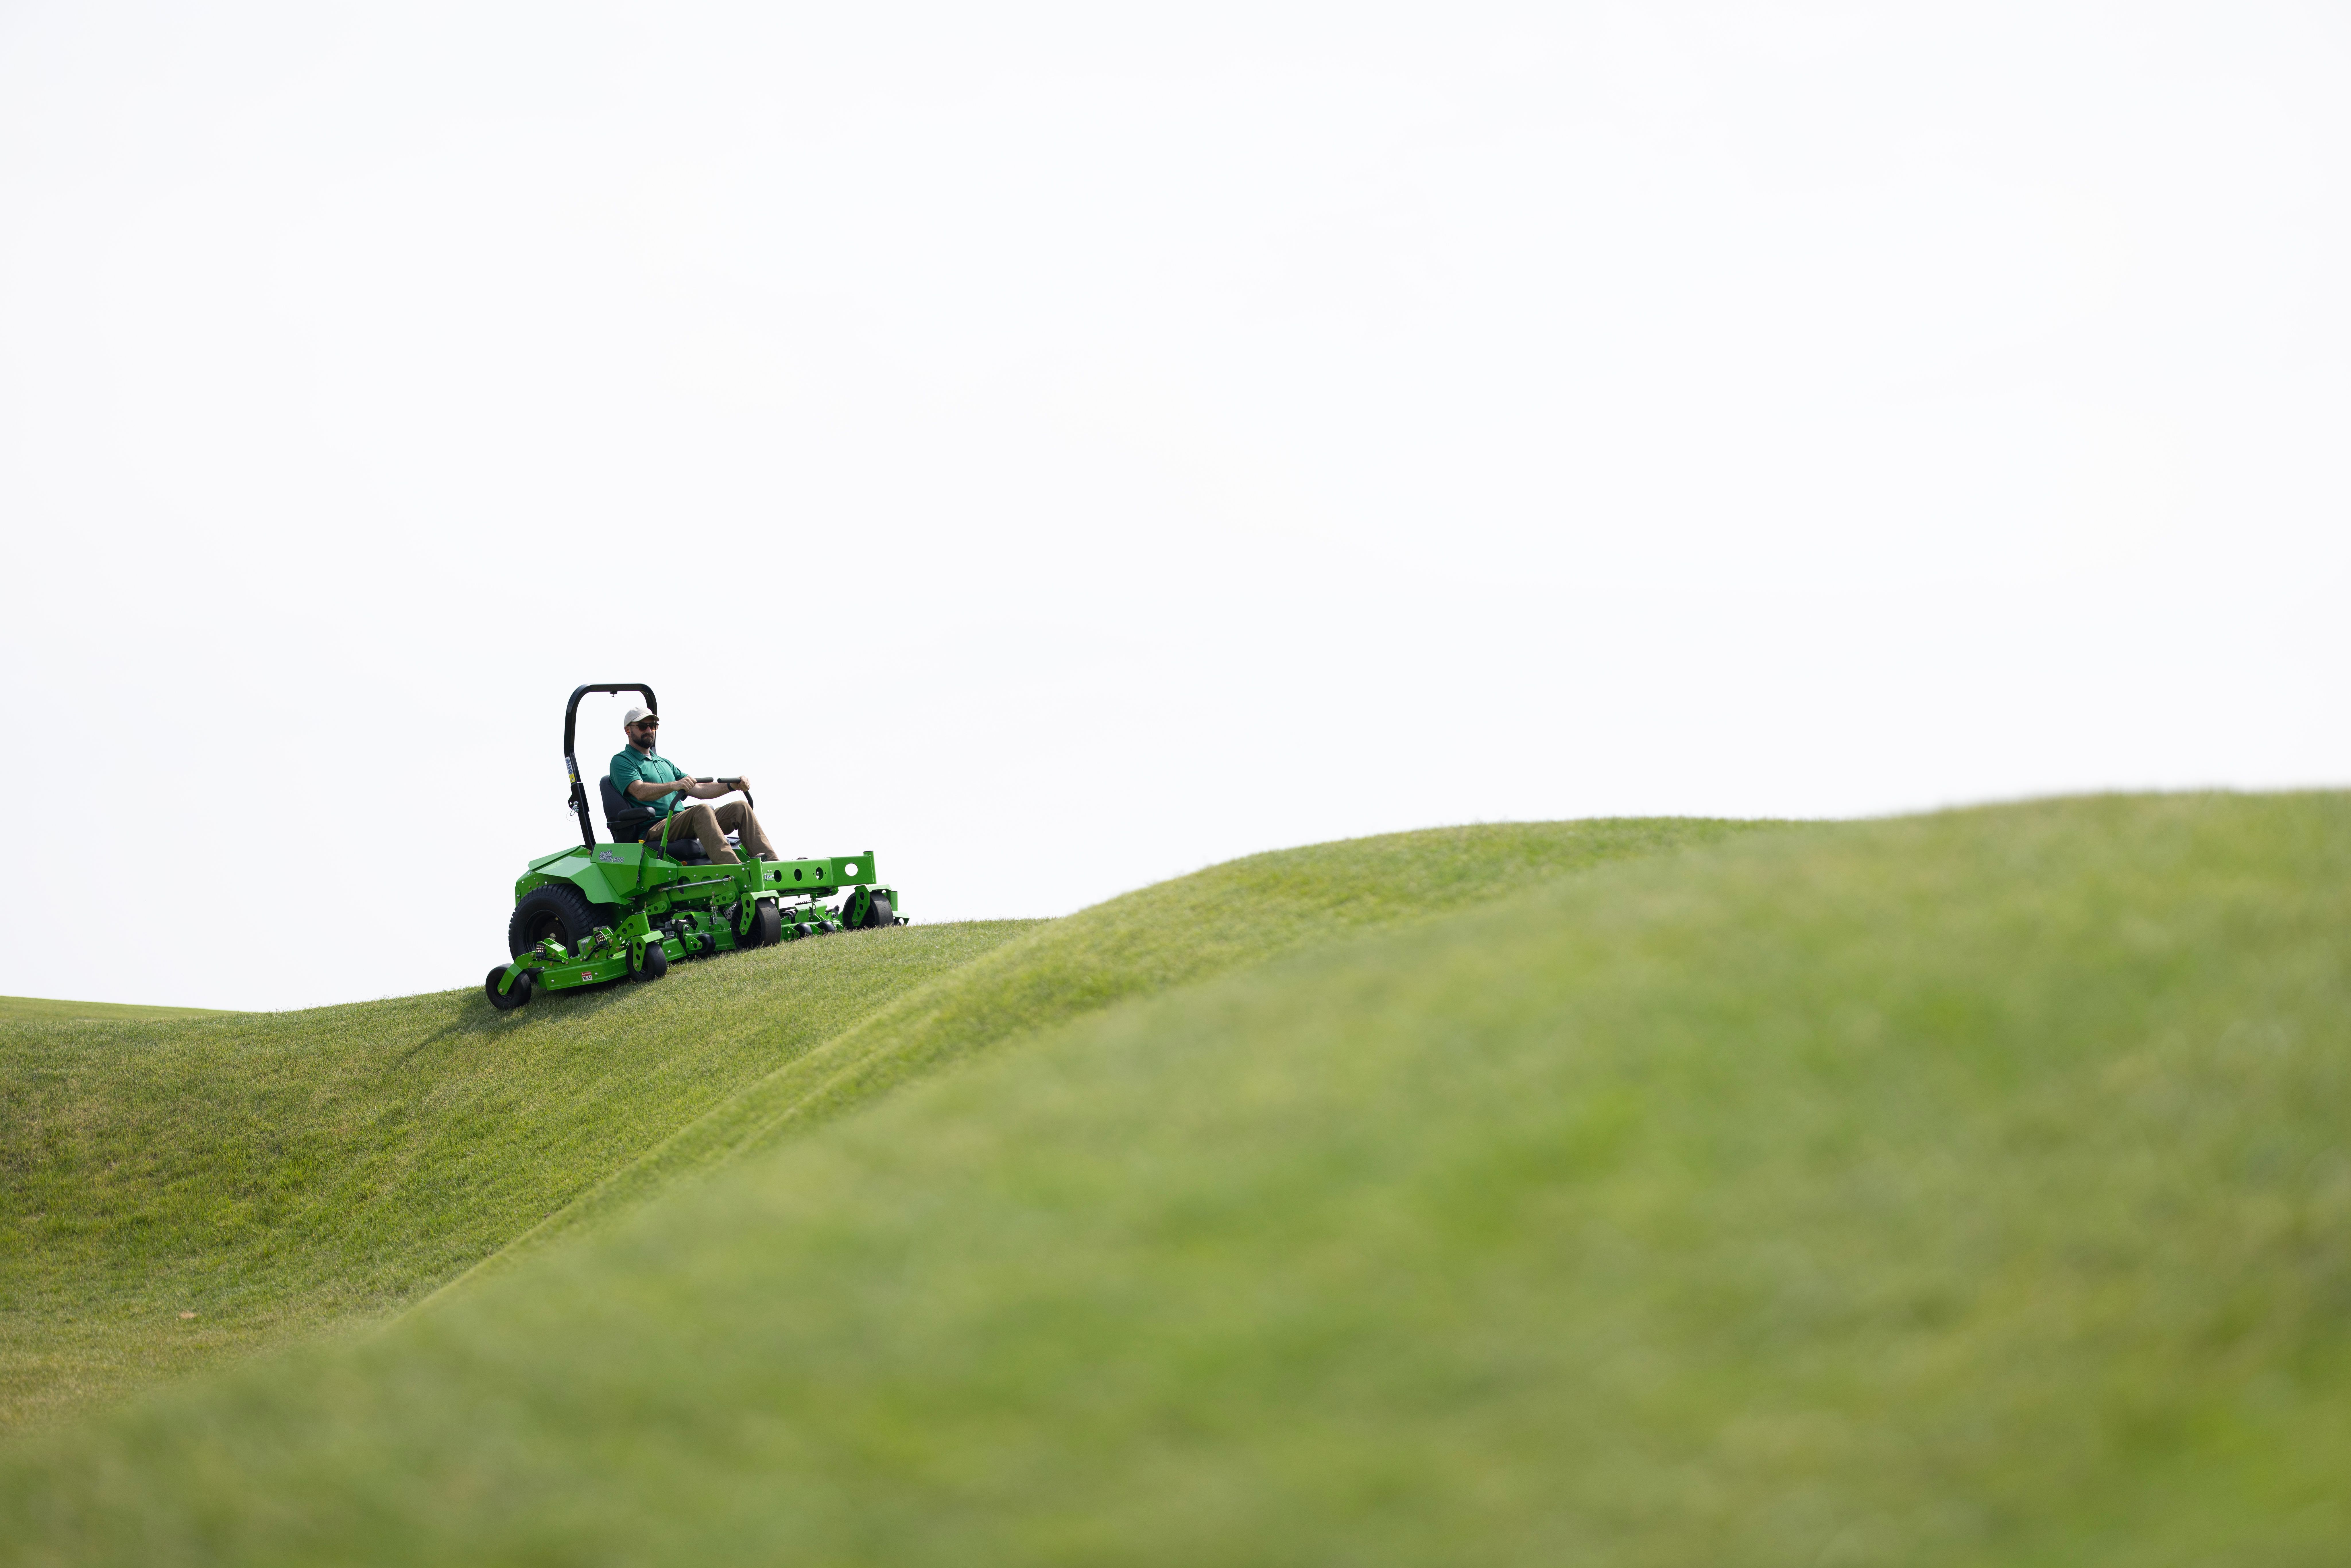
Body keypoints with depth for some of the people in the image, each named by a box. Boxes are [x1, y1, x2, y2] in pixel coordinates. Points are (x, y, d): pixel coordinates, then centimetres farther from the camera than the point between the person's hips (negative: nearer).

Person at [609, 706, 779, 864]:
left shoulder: (665, 763, 30)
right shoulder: (622, 761, 4)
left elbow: (698, 790, 24)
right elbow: (640, 792, -16)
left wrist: (733, 786, 7)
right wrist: (674, 785, -33)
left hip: (681, 822, 8)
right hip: (653, 829, -8)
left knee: (740, 808, -8)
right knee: (702, 811, -35)